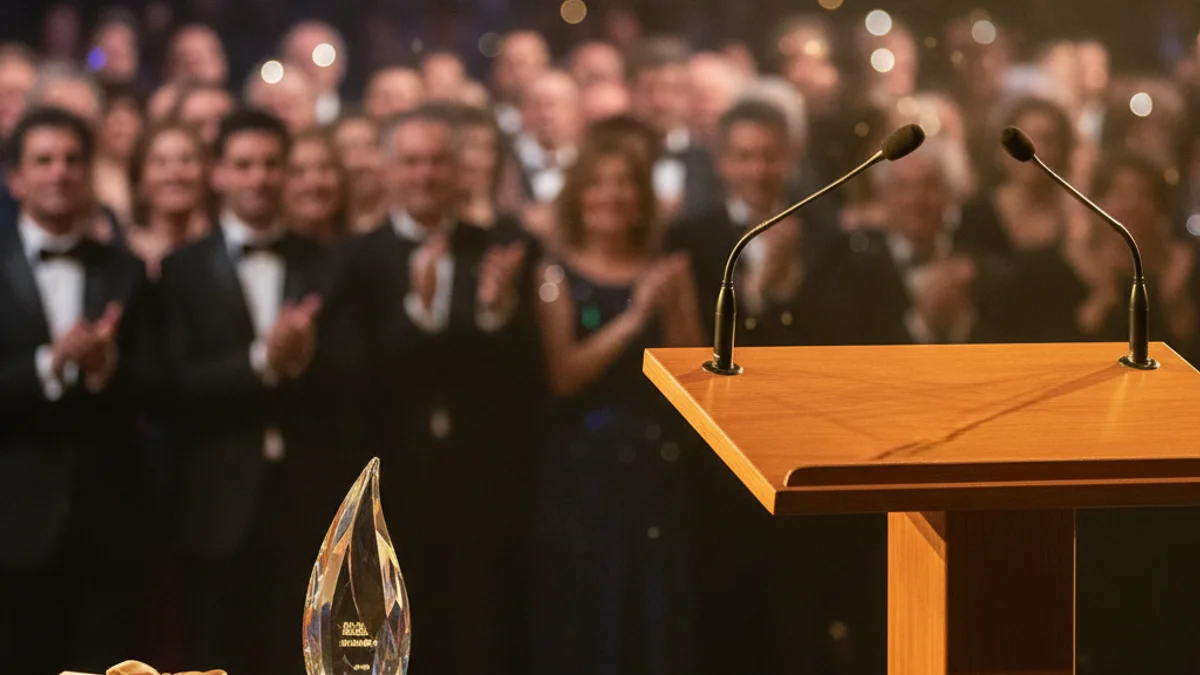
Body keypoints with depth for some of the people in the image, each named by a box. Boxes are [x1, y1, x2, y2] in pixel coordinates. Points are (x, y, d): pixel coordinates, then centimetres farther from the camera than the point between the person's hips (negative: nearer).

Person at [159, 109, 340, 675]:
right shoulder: (183, 268, 3)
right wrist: (259, 361, -19)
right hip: (219, 505, -1)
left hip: (308, 503, 1)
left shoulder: (326, 267, 8)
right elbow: (175, 385, -7)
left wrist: (308, 359, -19)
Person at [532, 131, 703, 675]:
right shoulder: (558, 274, -1)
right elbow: (564, 375, -13)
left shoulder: (667, 271, 9)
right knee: (586, 612, -2)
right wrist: (632, 318, -19)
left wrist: (672, 307, -11)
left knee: (657, 611, 5)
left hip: (659, 463, 3)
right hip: (585, 466, -3)